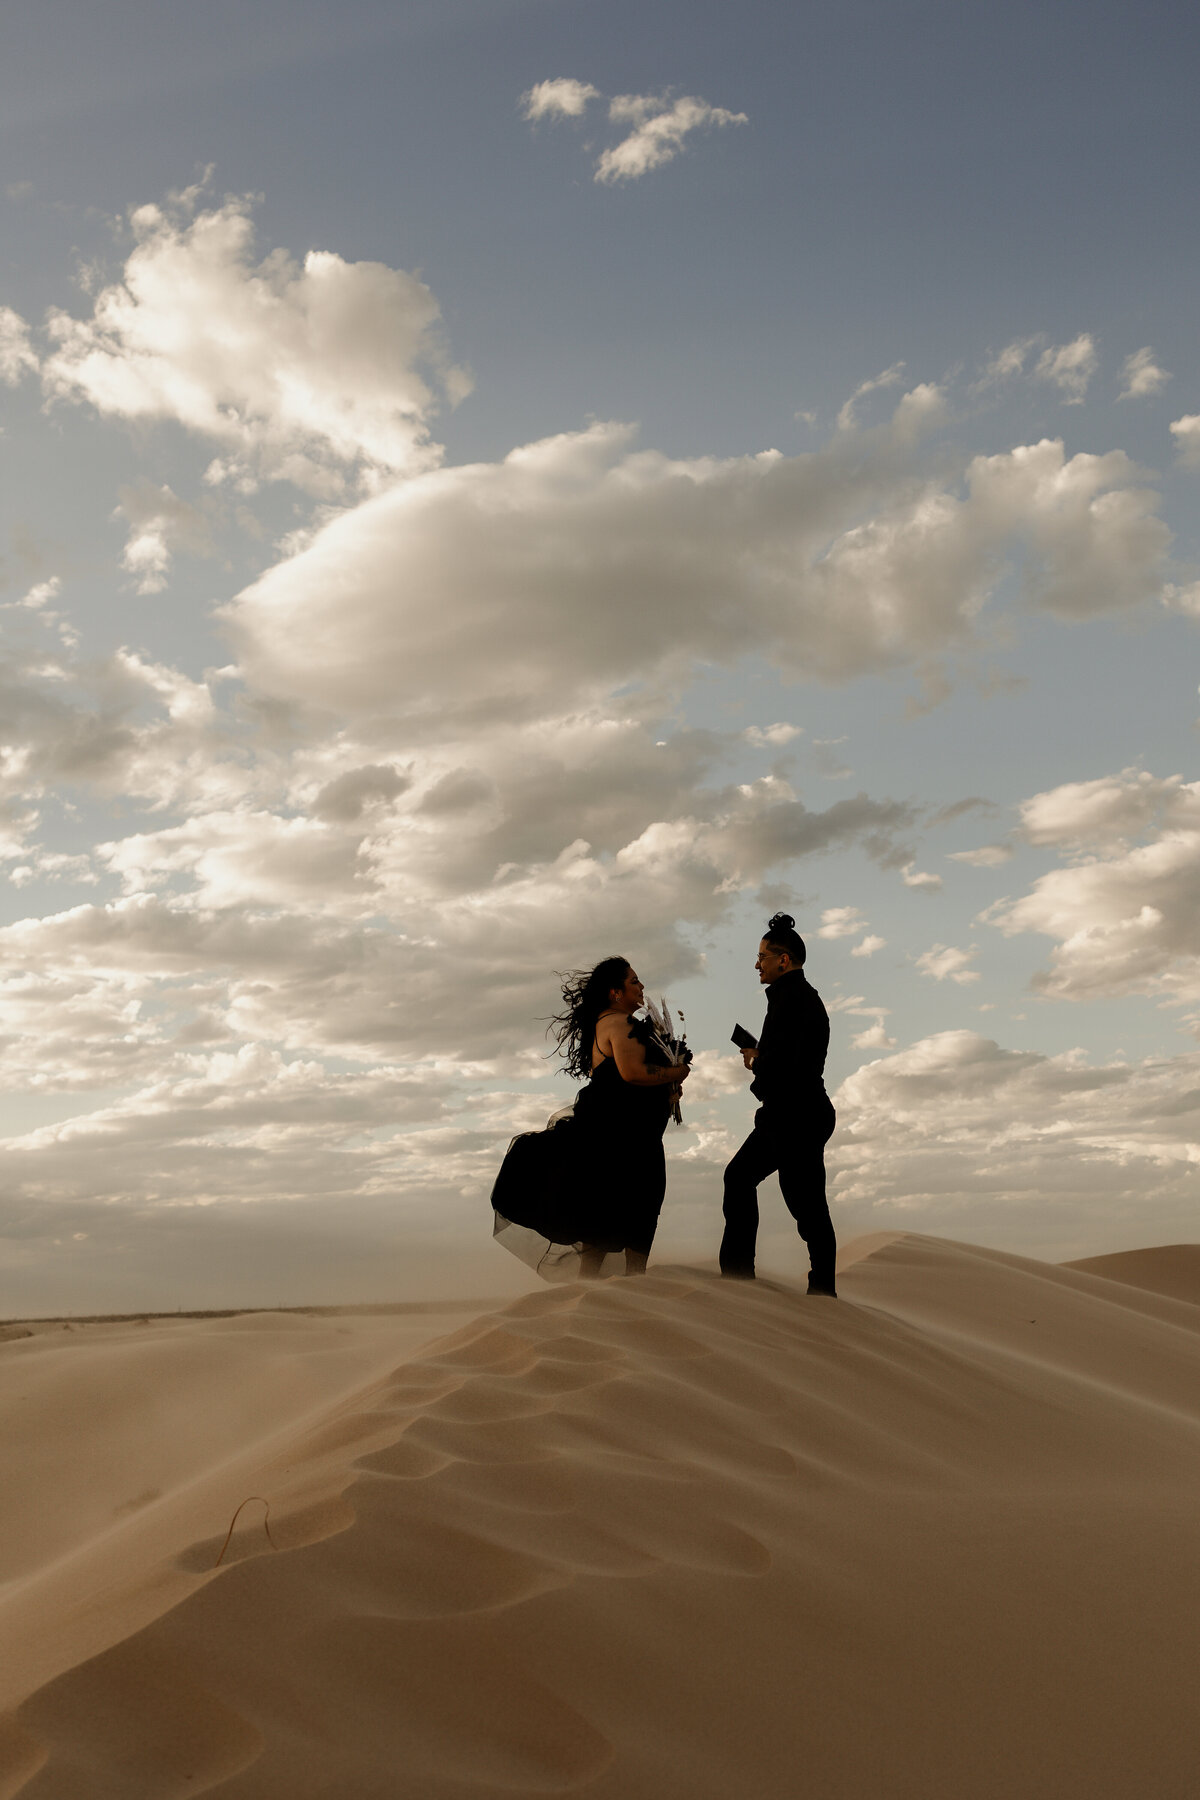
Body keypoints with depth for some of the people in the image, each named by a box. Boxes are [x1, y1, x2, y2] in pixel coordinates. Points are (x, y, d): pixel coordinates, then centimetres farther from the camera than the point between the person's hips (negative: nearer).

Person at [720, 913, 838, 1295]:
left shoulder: (794, 999, -17)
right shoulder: (801, 995, 17)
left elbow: (788, 1063, -25)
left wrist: (756, 1062, -6)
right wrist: (760, 1057, 6)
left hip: (797, 1118, -11)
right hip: (786, 1116, 11)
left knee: (806, 1204, -4)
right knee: (739, 1177, 17)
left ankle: (823, 1289, 4)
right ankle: (736, 1269, 22)